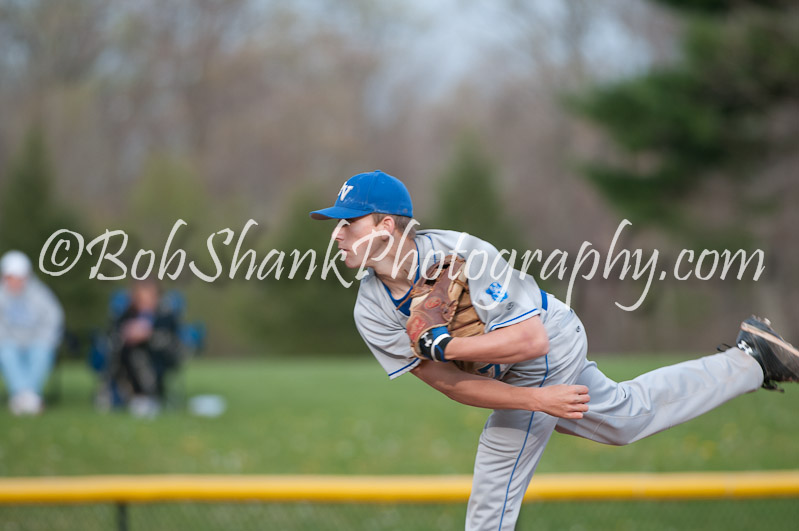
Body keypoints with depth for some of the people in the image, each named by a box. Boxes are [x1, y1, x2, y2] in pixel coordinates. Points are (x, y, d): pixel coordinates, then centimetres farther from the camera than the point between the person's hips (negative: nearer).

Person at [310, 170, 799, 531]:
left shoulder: (463, 254, -36)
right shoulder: (372, 312, -15)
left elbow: (529, 340, -37)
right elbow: (450, 384, -17)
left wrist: (443, 345, -42)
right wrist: (538, 399, -25)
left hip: (549, 349, -9)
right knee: (628, 417, 24)